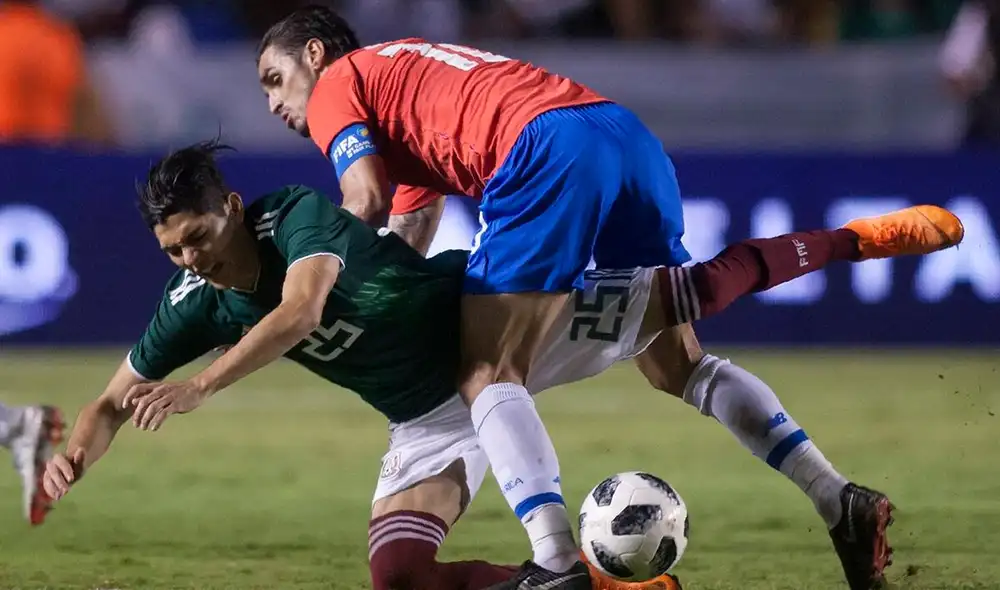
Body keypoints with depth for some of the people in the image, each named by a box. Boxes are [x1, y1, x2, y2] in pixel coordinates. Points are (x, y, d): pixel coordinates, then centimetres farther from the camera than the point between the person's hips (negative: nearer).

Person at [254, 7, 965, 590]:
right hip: (630, 136, 9)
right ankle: (842, 503, 12)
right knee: (680, 364, 19)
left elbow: (366, 204, -1)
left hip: (549, 149, -9)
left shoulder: (336, 86, 15)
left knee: (488, 377, -6)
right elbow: (405, 251, 36)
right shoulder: (406, 94, 39)